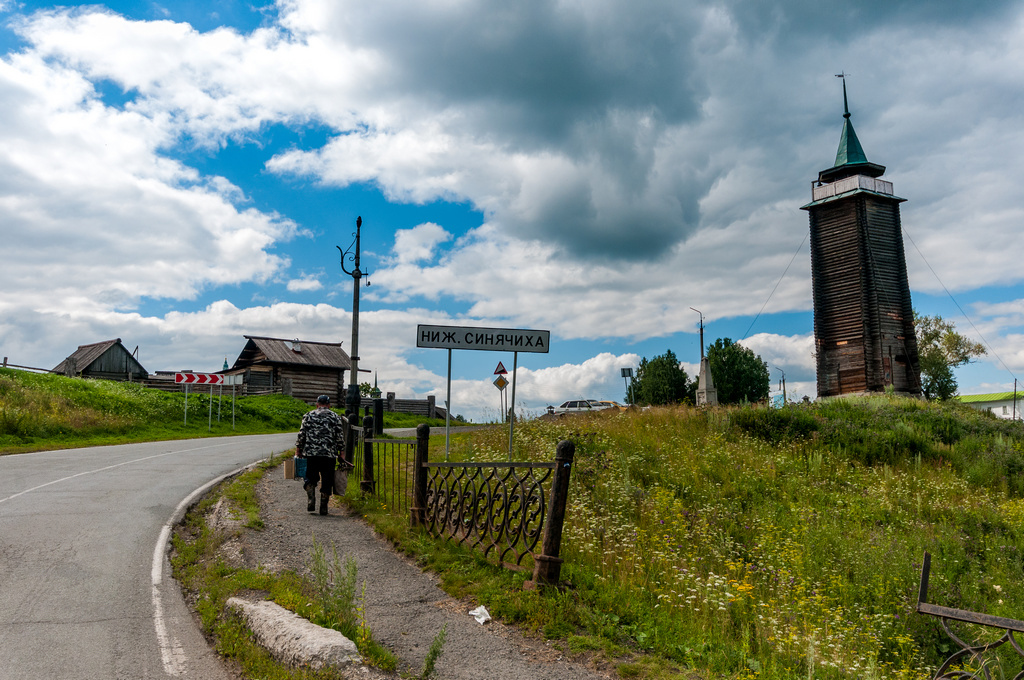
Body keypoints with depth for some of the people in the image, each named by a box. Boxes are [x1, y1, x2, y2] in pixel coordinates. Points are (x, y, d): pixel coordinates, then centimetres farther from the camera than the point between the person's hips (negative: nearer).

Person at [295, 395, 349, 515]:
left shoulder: (308, 416, 9)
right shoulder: (335, 417, 6)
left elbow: (301, 434, 6)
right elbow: (340, 437, 2)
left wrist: (298, 450, 14)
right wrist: (342, 453, 7)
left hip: (311, 452, 1)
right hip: (329, 454, -1)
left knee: (310, 478, 15)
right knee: (326, 480, 5)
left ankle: (311, 500, -3)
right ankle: (323, 507, 6)